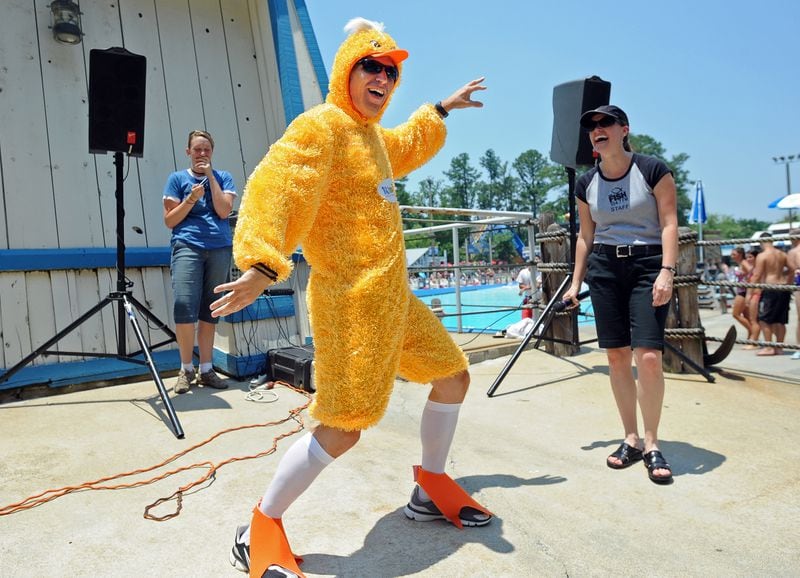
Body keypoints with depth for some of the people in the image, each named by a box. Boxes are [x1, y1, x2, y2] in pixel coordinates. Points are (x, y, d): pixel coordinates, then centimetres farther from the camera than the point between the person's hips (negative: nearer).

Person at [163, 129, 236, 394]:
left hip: (220, 248, 2)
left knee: (209, 311, 4)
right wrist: (191, 199, -8)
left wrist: (210, 176, -1)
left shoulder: (223, 177, 14)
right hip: (188, 246, -2)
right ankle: (186, 368, 1)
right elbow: (169, 220, 6)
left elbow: (224, 211, -2)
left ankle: (206, 370, 13)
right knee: (184, 306, -17)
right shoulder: (177, 178, 11)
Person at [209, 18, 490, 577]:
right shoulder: (322, 125, -9)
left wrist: (442, 108, 48)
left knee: (453, 376, 16)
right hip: (351, 299, -10)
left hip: (392, 295, 10)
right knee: (343, 428, -12)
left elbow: (406, 144, 43)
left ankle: (432, 486, 34)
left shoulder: (371, 134, 19)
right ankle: (263, 531, 10)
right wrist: (264, 265, -35)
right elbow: (276, 189, -22)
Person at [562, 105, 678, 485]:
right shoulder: (586, 184, 10)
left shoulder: (653, 170, -2)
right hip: (604, 268, 4)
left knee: (648, 357, -12)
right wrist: (576, 282, 13)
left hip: (647, 264, -4)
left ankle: (651, 444, 5)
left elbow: (669, 223, -6)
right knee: (617, 356, 3)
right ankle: (631, 439, 16)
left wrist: (667, 271, -17)